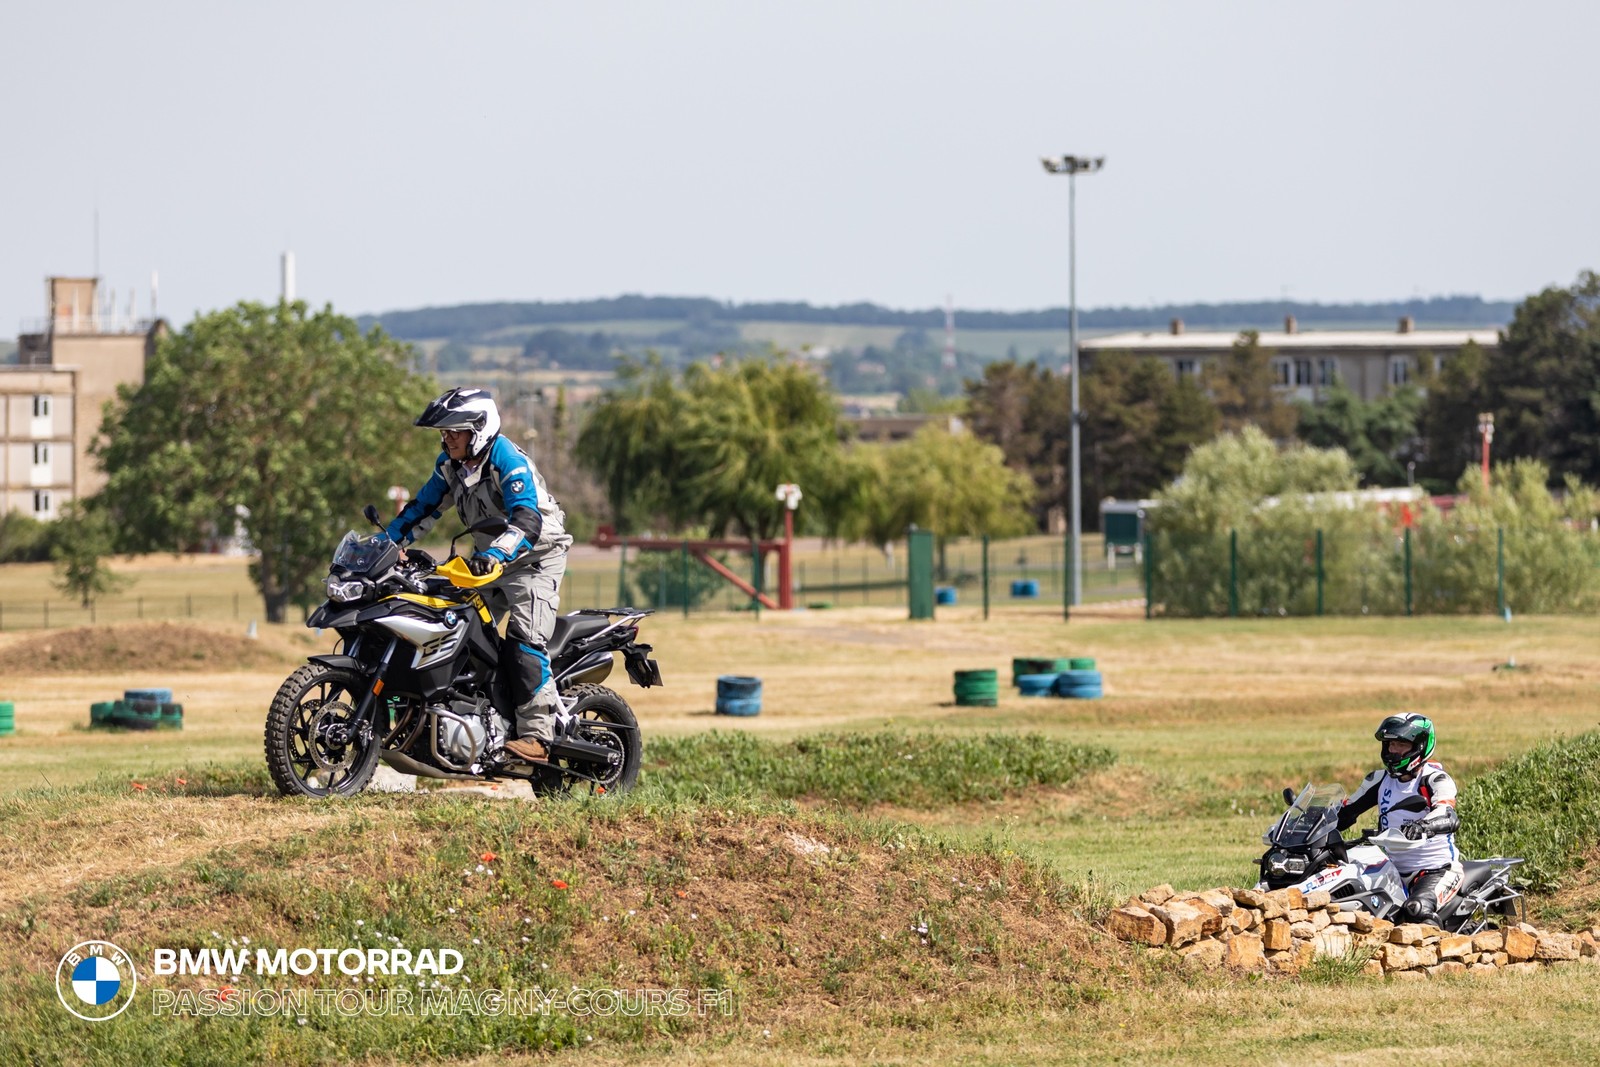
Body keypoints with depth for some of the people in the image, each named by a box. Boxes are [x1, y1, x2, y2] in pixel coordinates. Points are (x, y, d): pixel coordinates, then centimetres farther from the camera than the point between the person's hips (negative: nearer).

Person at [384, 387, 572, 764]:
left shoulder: (510, 464, -25)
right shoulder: (451, 463, 2)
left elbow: (527, 522, -37)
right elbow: (425, 506, 12)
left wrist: (495, 555, -52)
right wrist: (388, 541, 1)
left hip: (535, 557, -9)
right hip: (488, 558, 9)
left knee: (525, 639, -21)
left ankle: (535, 735, -26)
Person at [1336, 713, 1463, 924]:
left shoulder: (1435, 779, -9)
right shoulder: (1380, 780, 12)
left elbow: (1448, 817, -29)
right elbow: (1347, 812, 20)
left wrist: (1423, 826, -51)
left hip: (1437, 869, -7)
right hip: (1394, 869, 7)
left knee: (1416, 911, -36)